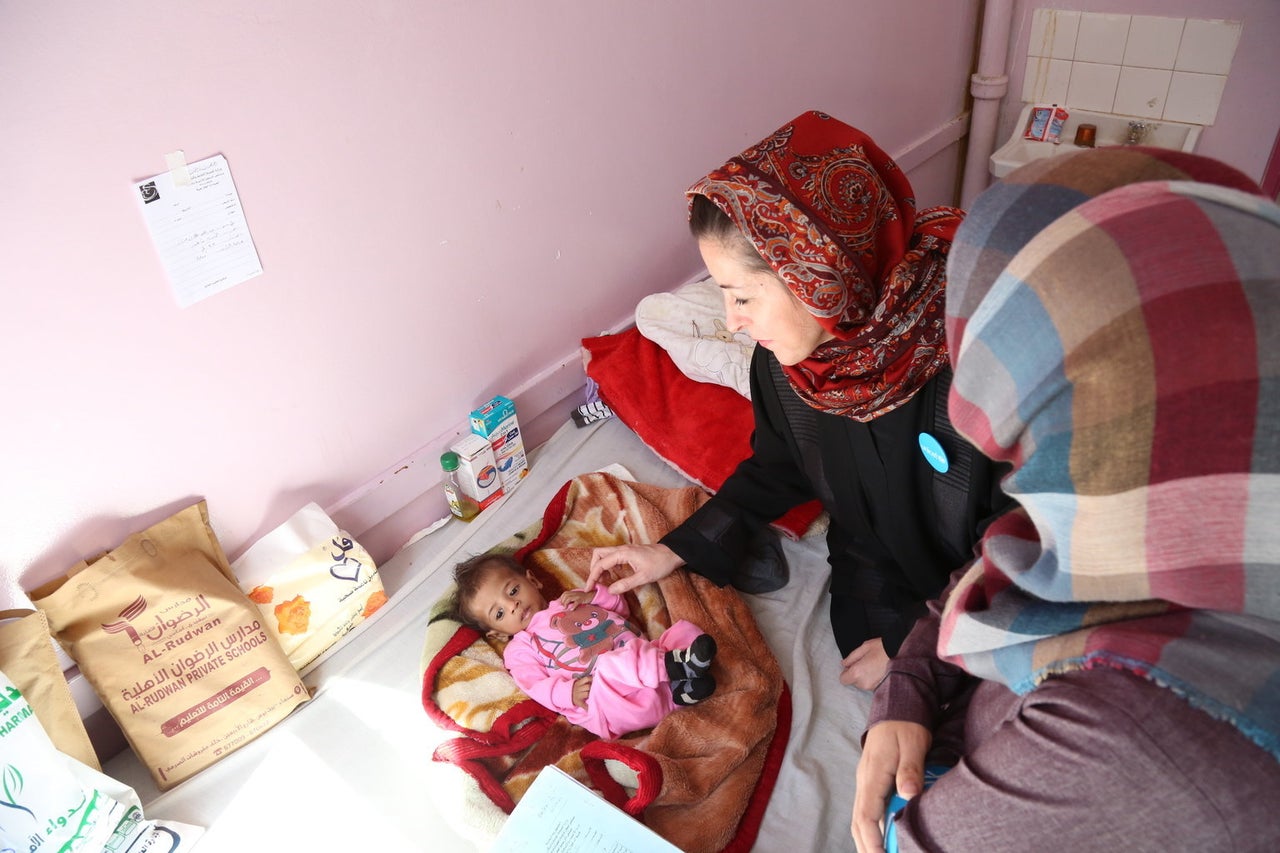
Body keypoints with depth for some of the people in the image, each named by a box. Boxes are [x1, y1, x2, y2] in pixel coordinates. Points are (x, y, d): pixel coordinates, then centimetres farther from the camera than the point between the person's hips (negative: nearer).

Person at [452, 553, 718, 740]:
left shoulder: (569, 602, 29)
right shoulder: (519, 650, 13)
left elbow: (620, 609, 31)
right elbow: (537, 687, -3)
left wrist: (593, 596, 11)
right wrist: (568, 693, -22)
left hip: (643, 656, 7)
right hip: (607, 696, -6)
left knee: (684, 629, -7)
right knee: (613, 667, -38)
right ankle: (675, 693, -34)